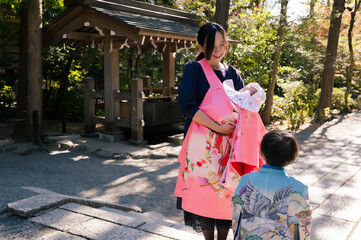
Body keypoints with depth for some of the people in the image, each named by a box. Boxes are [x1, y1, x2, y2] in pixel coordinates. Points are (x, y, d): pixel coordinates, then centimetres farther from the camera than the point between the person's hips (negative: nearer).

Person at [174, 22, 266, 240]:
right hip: (203, 143, -4)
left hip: (229, 143, 5)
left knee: (227, 192, 7)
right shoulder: (194, 69, -3)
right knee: (204, 192, 1)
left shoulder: (232, 73, 13)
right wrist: (217, 127, -17)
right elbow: (187, 105, -14)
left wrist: (247, 93, -12)